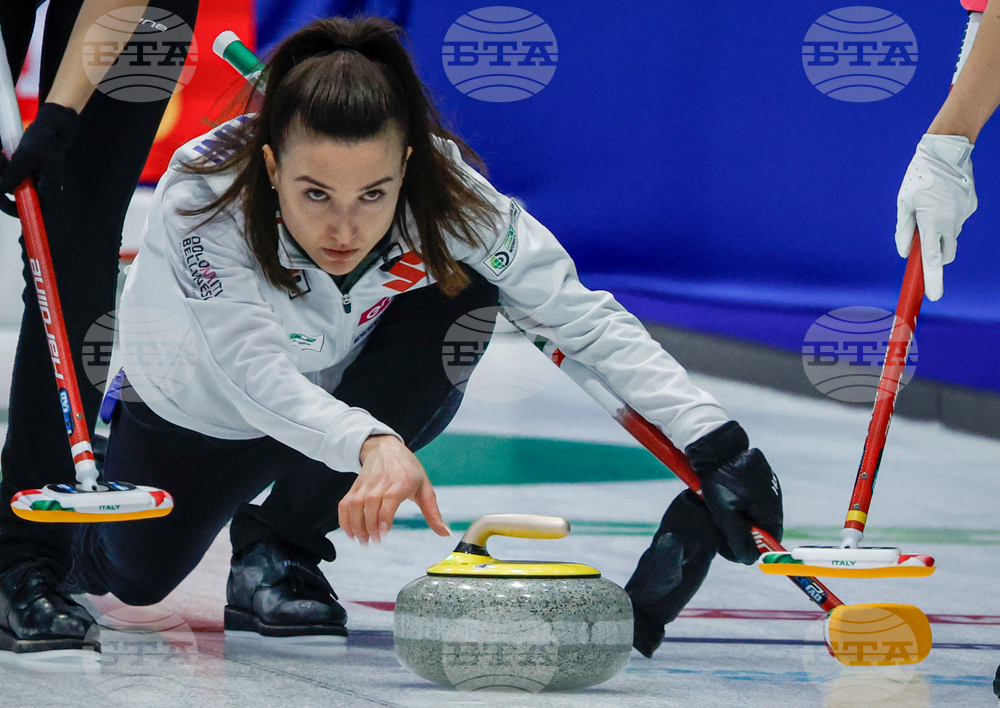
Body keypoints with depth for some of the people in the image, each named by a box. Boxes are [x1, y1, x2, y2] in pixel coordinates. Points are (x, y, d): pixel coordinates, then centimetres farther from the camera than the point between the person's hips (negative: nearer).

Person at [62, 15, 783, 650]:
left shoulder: (446, 189, -33)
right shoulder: (203, 195, -40)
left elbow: (585, 317, -31)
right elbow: (255, 370, -52)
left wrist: (712, 438, -44)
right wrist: (371, 443, -71)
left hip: (342, 391, 1)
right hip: (191, 411, -1)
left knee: (461, 295, -27)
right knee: (137, 575, -9)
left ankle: (279, 548, -14)